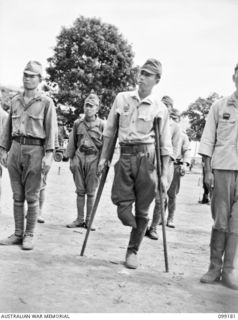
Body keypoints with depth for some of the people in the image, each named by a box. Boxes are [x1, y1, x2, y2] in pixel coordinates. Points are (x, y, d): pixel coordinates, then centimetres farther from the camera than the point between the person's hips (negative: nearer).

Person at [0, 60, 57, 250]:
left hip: (35, 150, -4)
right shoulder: (15, 101, 15)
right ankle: (18, 234, 15)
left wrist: (48, 155, -13)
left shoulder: (46, 102, 1)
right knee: (17, 196, 7)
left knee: (32, 196, 0)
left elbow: (51, 130, -5)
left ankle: (30, 235, 9)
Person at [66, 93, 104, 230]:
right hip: (79, 157, 3)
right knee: (80, 191, 7)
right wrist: (71, 159, 9)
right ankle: (80, 219, 16)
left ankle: (89, 220, 13)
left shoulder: (102, 124, -1)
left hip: (94, 158, -3)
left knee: (91, 192, 3)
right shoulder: (78, 123, 8)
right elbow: (72, 143, 14)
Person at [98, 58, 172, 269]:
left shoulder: (160, 108, 0)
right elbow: (109, 131, 13)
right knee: (122, 206, -5)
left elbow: (165, 145, 0)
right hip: (125, 156, 2)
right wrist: (104, 157, 10)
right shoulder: (122, 98, 7)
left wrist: (164, 174, -4)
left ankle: (133, 251, 22)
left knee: (142, 210, 5)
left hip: (146, 158, -2)